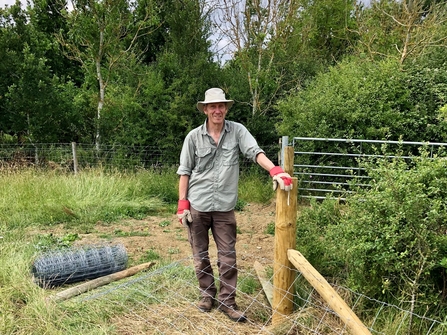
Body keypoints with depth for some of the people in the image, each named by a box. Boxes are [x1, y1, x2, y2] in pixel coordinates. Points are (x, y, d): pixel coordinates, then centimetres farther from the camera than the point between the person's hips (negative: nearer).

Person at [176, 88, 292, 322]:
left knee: (228, 257, 5)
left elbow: (255, 152, -16)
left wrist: (275, 170, -33)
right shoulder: (194, 136, -2)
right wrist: (182, 203, -2)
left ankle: (227, 301, 19)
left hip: (224, 207, 0)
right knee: (200, 256, 12)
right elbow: (185, 171, 2)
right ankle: (207, 295, 31)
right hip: (197, 206, 1)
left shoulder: (237, 131, -2)